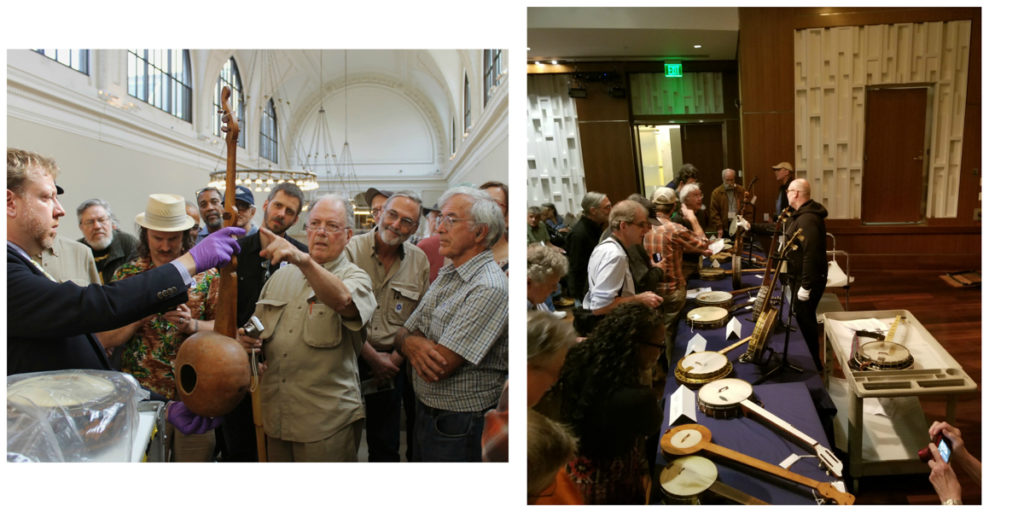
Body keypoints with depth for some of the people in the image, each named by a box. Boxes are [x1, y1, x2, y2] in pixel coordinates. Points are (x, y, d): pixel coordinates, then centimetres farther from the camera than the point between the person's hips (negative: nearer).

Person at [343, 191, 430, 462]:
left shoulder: (419, 261, 3)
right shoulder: (352, 249, -7)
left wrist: (395, 358, -4)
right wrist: (373, 357, -10)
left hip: (392, 363, 2)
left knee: (385, 444, 10)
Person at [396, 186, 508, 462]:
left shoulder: (489, 289, -24)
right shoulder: (446, 275, 6)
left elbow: (437, 370, -27)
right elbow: (403, 334, 7)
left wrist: (413, 341, -7)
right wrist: (413, 344, -17)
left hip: (458, 426, -8)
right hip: (425, 411, 8)